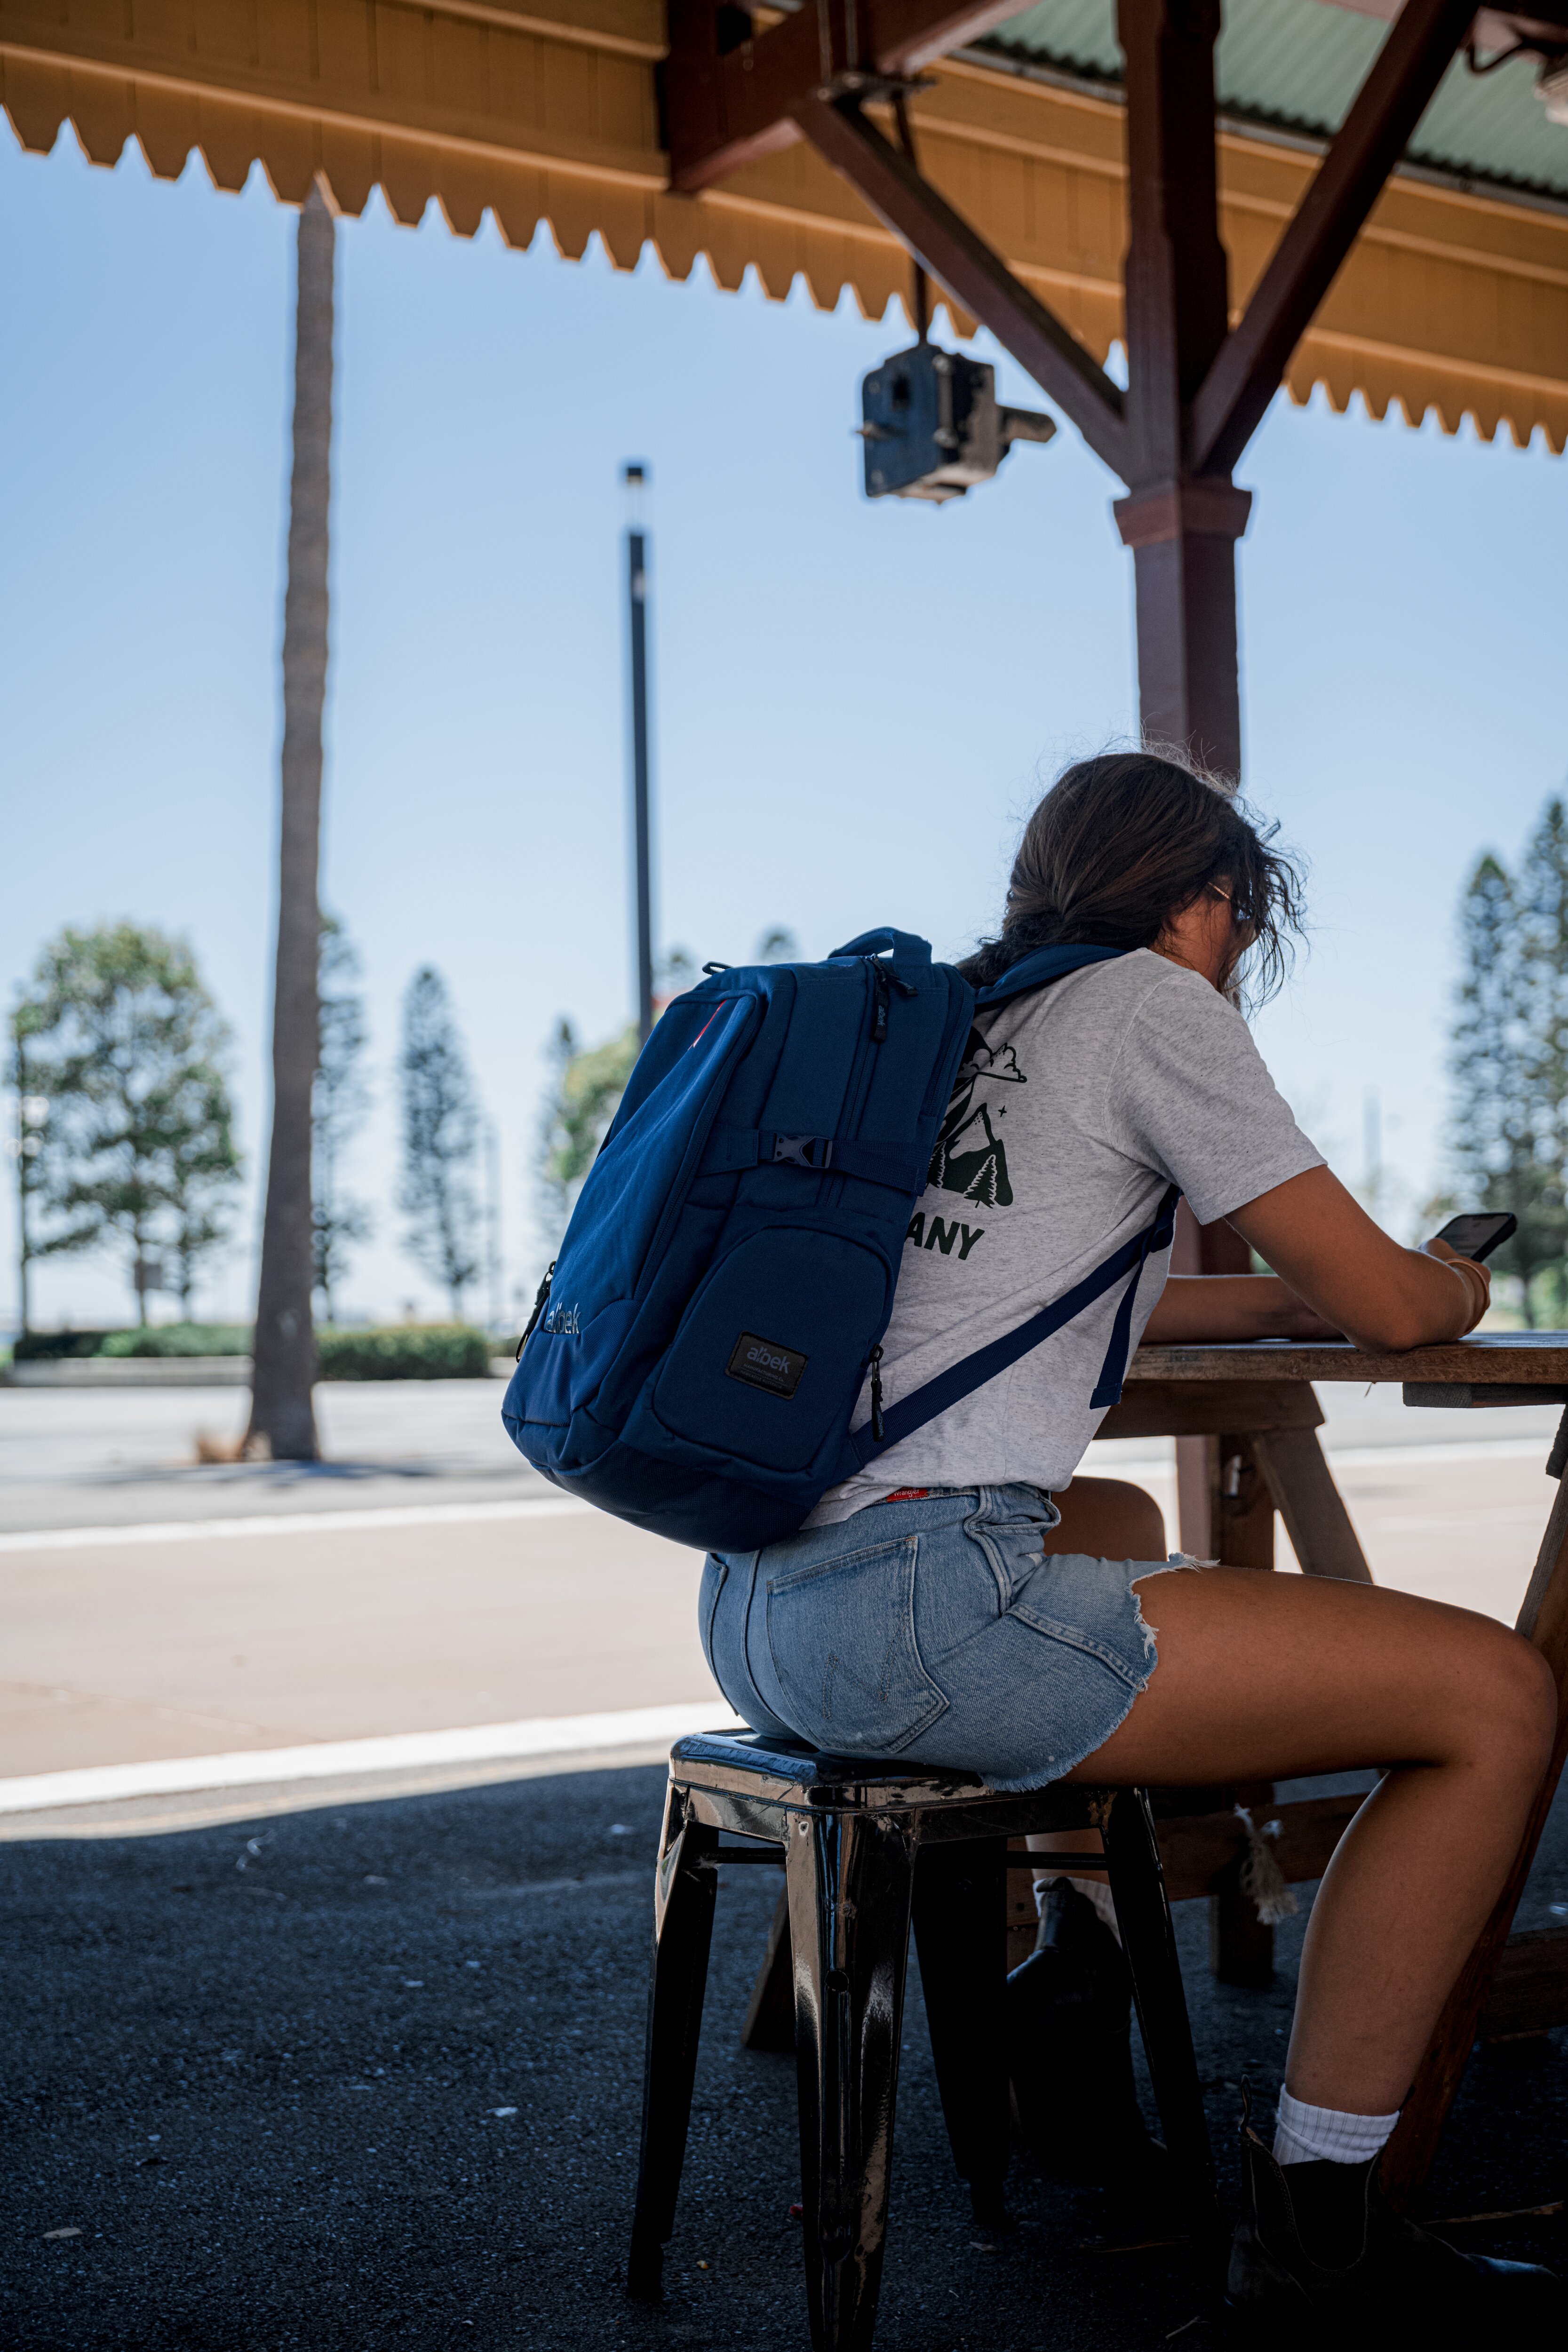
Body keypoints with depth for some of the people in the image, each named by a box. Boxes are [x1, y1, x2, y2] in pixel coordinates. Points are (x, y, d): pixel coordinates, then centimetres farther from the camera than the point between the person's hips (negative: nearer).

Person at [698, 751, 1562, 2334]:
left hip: (756, 1619, 10)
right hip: (914, 1622, -9)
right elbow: (1381, 1302, 3)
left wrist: (1287, 1299, 36)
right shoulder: (1146, 999, 1)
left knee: (1121, 1528, 39)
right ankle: (1312, 2228, 0)